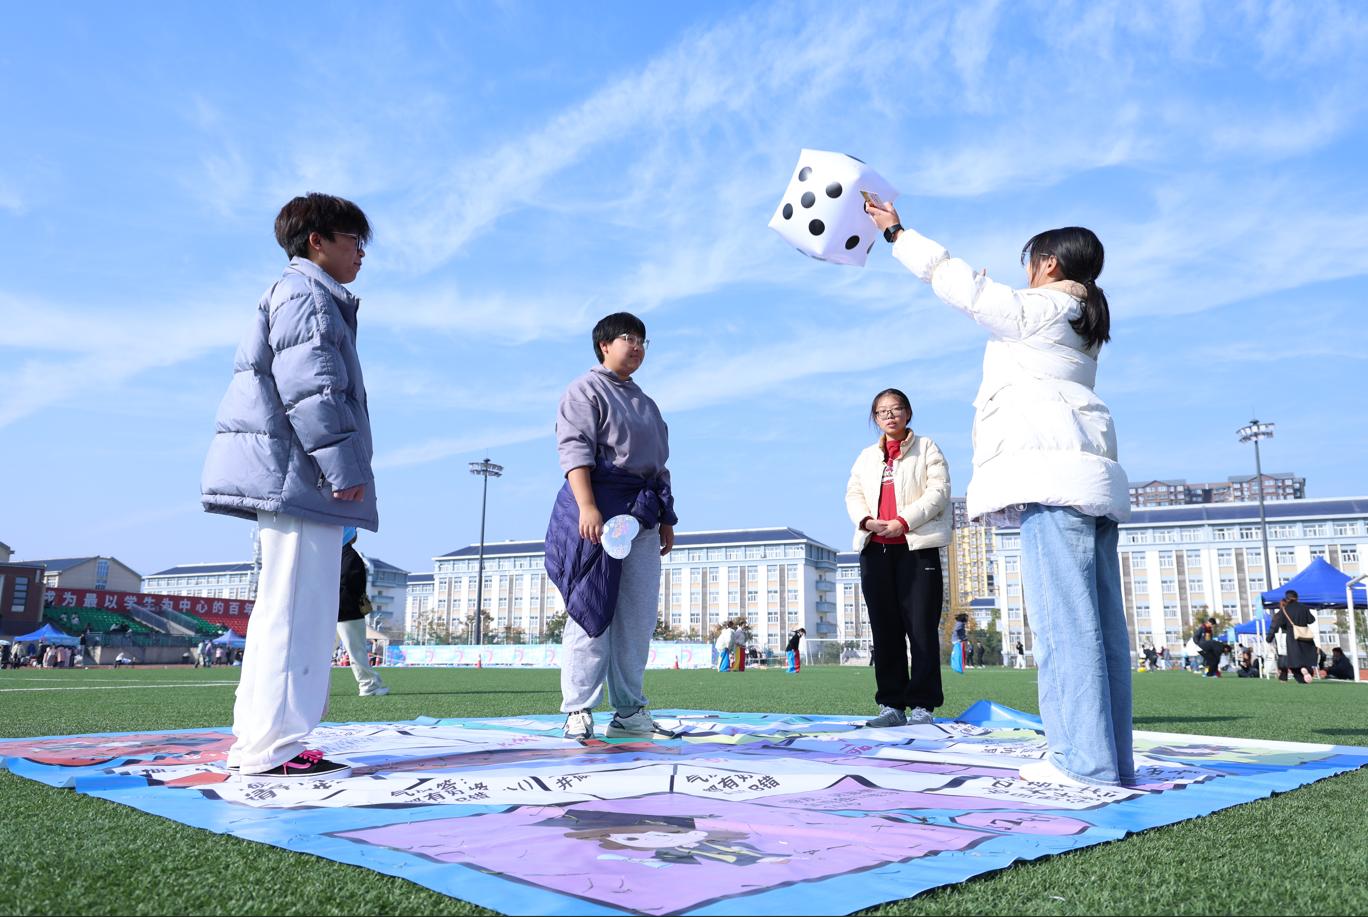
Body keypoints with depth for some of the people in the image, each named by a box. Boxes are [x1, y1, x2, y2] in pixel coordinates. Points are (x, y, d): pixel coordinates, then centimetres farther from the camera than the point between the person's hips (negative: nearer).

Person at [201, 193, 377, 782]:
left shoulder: (291, 294, 29)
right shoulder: (307, 293, -4)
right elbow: (309, 384, -17)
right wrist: (343, 465, -20)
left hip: (287, 476, 11)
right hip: (297, 473, -11)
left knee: (281, 611, 13)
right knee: (298, 610, -11)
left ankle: (255, 742, 18)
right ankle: (273, 748, -8)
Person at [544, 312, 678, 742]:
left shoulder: (645, 403, 25)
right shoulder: (586, 389, 1)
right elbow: (574, 449, -12)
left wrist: (667, 519, 19)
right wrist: (587, 507, -24)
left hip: (643, 514, 8)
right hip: (599, 506, -7)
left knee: (638, 617, 4)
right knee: (591, 610, -7)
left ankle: (630, 712, 10)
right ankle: (578, 711, -1)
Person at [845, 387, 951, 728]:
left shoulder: (926, 447, 9)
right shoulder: (867, 456, 21)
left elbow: (939, 491, -3)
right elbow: (853, 494, 13)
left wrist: (903, 521, -14)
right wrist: (866, 520, -9)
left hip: (917, 546, -4)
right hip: (875, 549, 4)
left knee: (921, 627, -5)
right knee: (884, 629, 3)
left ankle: (922, 704, -1)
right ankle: (892, 705, 7)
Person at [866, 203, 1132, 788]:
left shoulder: (1037, 309, 2)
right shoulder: (1083, 321, 27)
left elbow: (964, 284, 5)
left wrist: (896, 232, 14)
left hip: (1052, 470, -9)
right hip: (1092, 474, 9)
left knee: (1064, 616, -13)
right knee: (1099, 618, 4)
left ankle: (1084, 759, -14)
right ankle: (1112, 758, 5)